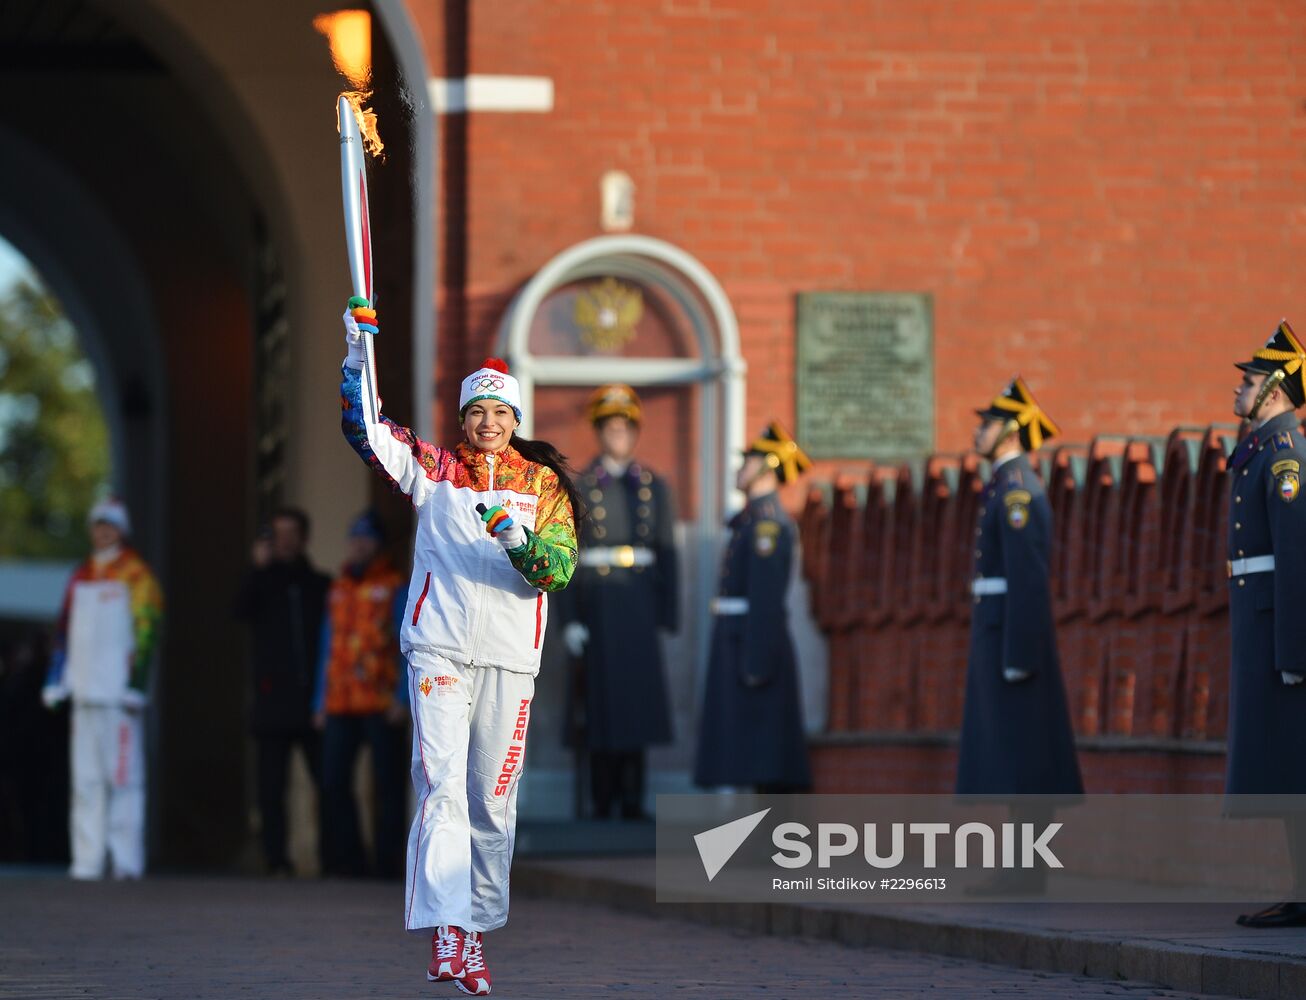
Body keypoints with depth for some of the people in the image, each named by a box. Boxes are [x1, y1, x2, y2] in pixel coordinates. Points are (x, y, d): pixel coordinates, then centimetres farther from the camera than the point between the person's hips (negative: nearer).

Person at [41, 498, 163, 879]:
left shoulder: (136, 576, -2)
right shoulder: (81, 576, 18)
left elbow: (146, 632, -8)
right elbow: (65, 630, 21)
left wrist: (136, 683, -15)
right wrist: (56, 680, 15)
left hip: (118, 693, -7)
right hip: (84, 691, 7)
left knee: (123, 775, -8)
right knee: (86, 778, 6)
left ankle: (127, 858, -7)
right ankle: (87, 858, 8)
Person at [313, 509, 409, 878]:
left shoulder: (394, 589, 1)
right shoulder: (338, 590, 17)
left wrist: (402, 698, -12)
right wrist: (320, 703, 16)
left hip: (380, 706, -5)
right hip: (340, 706, 5)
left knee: (386, 783, -2)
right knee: (334, 782, 1)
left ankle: (389, 859, 2)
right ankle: (345, 858, 7)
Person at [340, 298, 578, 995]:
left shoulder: (543, 485, 8)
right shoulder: (433, 469, 8)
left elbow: (560, 570, 1)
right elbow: (365, 431, -1)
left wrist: (521, 542, -18)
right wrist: (359, 352, -12)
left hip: (511, 659, 2)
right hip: (439, 647, -2)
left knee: (494, 801, 5)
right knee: (442, 786, -14)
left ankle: (476, 932, 15)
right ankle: (445, 934, -20)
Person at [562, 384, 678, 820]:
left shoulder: (653, 487, 10)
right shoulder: (580, 487, 2)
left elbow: (666, 553, 10)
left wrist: (667, 615, 3)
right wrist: (570, 619, -8)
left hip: (640, 601, 2)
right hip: (597, 600, -2)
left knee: (639, 697, 0)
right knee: (601, 697, -2)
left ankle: (632, 801, 5)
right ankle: (604, 803, 3)